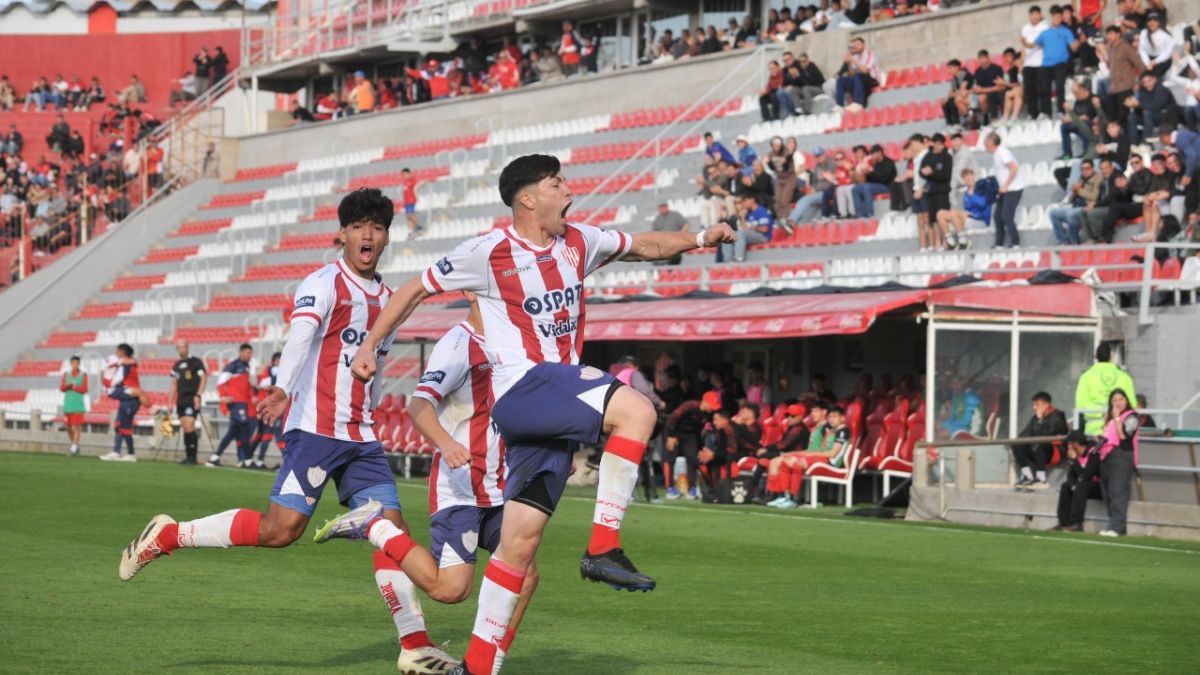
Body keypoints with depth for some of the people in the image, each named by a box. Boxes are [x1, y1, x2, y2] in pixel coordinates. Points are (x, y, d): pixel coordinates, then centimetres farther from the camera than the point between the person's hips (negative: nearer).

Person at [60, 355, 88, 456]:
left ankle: (74, 448, -13)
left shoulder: (83, 375, 3)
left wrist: (73, 387, -9)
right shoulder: (66, 375, 11)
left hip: (78, 404, -3)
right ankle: (74, 444, 21)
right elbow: (61, 388, 2)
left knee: (77, 426, -12)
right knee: (68, 427, 5)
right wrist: (68, 385, -16)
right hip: (67, 404, 3)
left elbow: (84, 390, -4)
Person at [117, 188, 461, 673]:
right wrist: (282, 390, -42)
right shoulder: (324, 285, -8)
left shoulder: (387, 300, 16)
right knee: (279, 529, -14)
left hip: (360, 439, 7)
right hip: (316, 429, -7)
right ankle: (167, 535, 1)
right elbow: (300, 336, -26)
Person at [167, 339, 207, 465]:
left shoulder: (196, 362, -1)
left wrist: (198, 395, -17)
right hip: (181, 400, 7)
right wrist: (170, 402, 15)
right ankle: (188, 456, 8)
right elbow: (174, 384, 21)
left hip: (192, 399, -7)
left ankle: (193, 456, -13)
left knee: (189, 427, -16)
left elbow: (203, 378, -8)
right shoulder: (177, 365, 18)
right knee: (184, 429, 4)